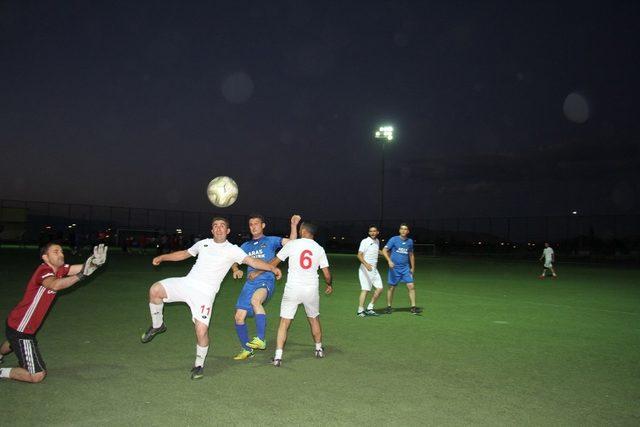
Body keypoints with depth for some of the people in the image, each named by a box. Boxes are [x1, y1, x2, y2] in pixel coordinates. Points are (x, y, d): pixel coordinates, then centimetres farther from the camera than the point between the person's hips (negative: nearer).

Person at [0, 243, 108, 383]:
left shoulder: (59, 269, -3)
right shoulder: (44, 270, -27)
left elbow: (79, 268, -17)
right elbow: (55, 285, -50)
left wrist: (95, 262, -37)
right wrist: (80, 275, -61)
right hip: (20, 329, -9)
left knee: (14, 343, 43)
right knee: (37, 375, -8)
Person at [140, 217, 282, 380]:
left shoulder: (232, 250, 3)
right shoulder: (204, 243, 17)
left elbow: (252, 261, -6)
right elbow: (185, 253, 29)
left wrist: (272, 268, -20)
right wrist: (162, 257, 22)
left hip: (206, 292, -4)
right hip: (187, 282, 4)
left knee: (202, 330, -14)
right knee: (155, 289, -18)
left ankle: (199, 365, 12)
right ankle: (157, 326, 7)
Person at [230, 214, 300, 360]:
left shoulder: (271, 241, 9)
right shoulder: (246, 246, 21)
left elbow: (291, 242, -1)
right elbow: (233, 260, 19)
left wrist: (293, 225, -14)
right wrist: (236, 270, -2)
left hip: (266, 281, -5)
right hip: (250, 283, 5)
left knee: (255, 300, -37)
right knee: (239, 317, 0)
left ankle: (261, 339, -31)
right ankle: (247, 349, 19)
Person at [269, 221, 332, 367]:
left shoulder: (292, 244, -3)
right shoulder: (319, 249, 3)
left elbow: (274, 262, 3)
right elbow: (327, 275, 3)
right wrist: (329, 285, 25)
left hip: (293, 289, -2)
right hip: (311, 289, 3)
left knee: (284, 322, 2)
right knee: (314, 319, 24)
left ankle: (278, 356, -5)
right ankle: (319, 349, 37)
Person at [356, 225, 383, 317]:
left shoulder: (377, 241, 13)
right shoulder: (365, 241, -10)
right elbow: (359, 255, -18)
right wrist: (366, 264, -33)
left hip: (374, 269, 7)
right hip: (365, 269, -7)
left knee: (379, 288, 3)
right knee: (365, 289, -10)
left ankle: (369, 309, 13)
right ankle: (360, 310, -2)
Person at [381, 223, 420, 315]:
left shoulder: (410, 241, 8)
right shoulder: (394, 239, -5)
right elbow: (384, 250, -8)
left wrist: (412, 268, 19)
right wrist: (389, 261, -21)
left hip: (406, 268, 3)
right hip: (394, 268, -3)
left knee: (411, 286, -8)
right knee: (392, 287, 5)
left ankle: (413, 307, -3)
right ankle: (389, 307, 19)